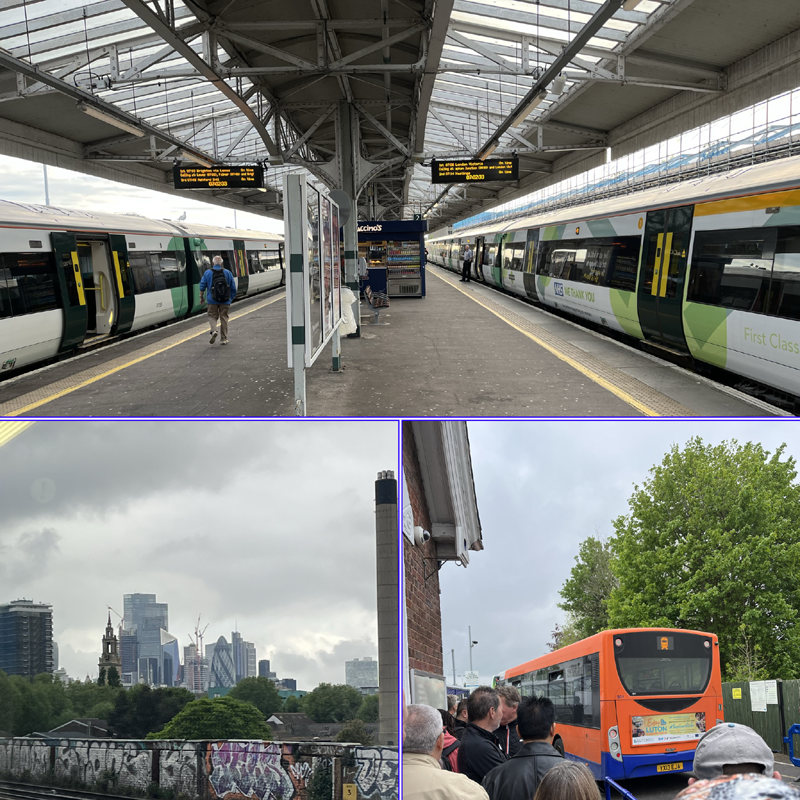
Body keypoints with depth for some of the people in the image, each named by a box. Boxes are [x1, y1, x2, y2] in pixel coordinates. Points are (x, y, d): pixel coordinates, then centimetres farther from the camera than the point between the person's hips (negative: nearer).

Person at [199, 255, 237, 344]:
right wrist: (231, 299, 15)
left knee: (212, 316, 11)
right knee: (224, 318, 8)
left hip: (212, 300, -1)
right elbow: (233, 288, 4)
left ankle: (213, 330, -17)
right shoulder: (228, 273, 3)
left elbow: (202, 285, -1)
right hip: (225, 300, 1)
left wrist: (201, 297, 10)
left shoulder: (207, 273, 0)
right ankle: (224, 339, 10)